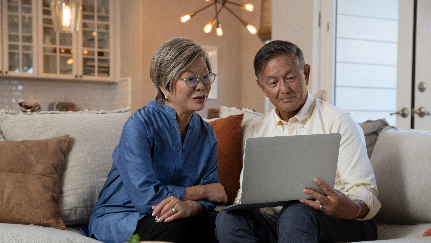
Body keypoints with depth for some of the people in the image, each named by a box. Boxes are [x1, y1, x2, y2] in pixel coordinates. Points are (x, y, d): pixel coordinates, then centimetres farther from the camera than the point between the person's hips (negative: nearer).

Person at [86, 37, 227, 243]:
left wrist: (189, 206, -29)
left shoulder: (207, 134, 3)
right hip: (116, 218, -5)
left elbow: (207, 200, -3)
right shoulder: (139, 125, -17)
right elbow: (145, 196, -25)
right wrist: (203, 191, -13)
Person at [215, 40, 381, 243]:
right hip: (276, 223, 5)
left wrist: (351, 209, -31)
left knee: (295, 213, -38)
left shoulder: (339, 122, -1)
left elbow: (365, 193, -7)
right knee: (228, 219, -25)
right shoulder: (255, 133, 14)